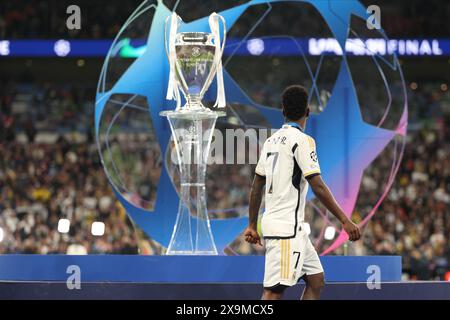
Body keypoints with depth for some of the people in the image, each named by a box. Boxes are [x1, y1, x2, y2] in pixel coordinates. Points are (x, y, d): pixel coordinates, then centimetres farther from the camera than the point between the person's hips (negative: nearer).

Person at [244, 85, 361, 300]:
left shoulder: (272, 140, 13)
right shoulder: (301, 140, -12)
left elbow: (256, 187, 17)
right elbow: (318, 188, -17)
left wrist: (252, 225, 24)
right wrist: (345, 220, -14)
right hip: (286, 228, -9)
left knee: (316, 281, 14)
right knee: (274, 291, -12)